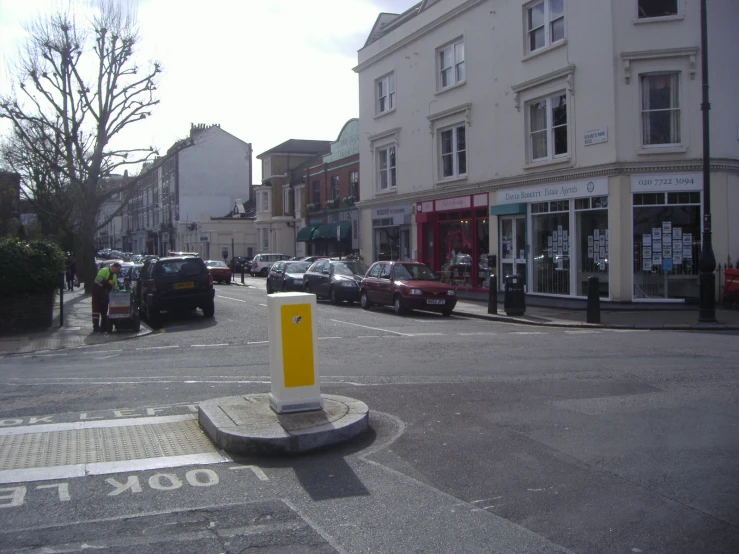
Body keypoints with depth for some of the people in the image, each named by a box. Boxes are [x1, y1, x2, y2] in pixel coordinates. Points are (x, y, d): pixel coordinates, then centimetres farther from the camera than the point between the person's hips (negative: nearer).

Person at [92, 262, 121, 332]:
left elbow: (115, 286, 13)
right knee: (96, 309, -7)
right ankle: (96, 326, -6)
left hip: (104, 294, 8)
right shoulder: (104, 271, -16)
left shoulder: (114, 276, 11)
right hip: (97, 291, -8)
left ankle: (104, 326, 16)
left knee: (104, 309, 10)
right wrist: (108, 282, -32)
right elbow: (98, 279, -28)